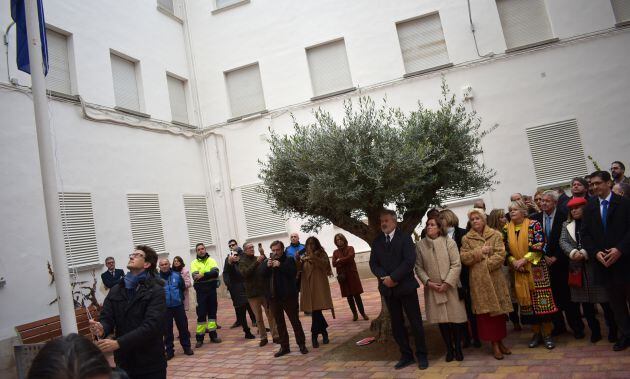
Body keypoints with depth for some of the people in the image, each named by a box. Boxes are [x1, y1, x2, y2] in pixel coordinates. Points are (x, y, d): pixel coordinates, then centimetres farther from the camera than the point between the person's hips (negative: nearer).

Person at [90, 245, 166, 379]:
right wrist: (102, 329, -23)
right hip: (124, 363, 4)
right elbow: (106, 318, 1)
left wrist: (118, 343, -27)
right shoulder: (115, 290, 8)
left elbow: (152, 325, -20)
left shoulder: (156, 291, -10)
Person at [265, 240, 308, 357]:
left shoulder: (289, 260, -2)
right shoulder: (270, 262, 12)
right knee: (279, 323, 10)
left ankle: (302, 344, 11)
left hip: (288, 296, -5)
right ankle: (284, 346, 18)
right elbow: (264, 276, 5)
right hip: (274, 296, 5)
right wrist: (268, 267, -12)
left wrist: (280, 266, -23)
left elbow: (293, 272, -17)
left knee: (295, 320, 1)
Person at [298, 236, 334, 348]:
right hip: (308, 286, 3)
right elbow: (298, 269, 3)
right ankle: (324, 332, 15)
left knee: (316, 310, -9)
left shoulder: (321, 254, 5)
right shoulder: (305, 256, 15)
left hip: (319, 285, -3)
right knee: (315, 311, 1)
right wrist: (297, 259, -17)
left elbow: (325, 264, -13)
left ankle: (314, 336, 3)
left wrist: (313, 257, -23)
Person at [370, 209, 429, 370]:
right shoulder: (377, 241, 8)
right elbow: (373, 263, 4)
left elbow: (409, 261, -15)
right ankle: (406, 355, 22)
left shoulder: (405, 238, -4)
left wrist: (393, 277, -19)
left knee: (416, 322, 3)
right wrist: (383, 277, -13)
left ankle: (421, 355, 17)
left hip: (406, 286, -4)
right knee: (397, 324, 10)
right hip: (388, 288, 4)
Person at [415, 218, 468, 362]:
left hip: (451, 287, -1)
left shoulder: (449, 242, -5)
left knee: (456, 318, 3)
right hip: (432, 289, 1)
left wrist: (447, 283, -14)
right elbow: (418, 267, 1)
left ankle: (458, 348, 20)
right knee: (441, 319, 7)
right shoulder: (420, 245, -1)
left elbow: (456, 265, -8)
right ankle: (449, 349, 21)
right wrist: (428, 282, -11)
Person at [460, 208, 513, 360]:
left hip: (495, 278, 1)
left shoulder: (496, 235, 4)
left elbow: (500, 255, -6)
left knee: (499, 310, 7)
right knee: (485, 311, 1)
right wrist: (480, 252, -13)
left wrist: (485, 264, -14)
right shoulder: (466, 238, 5)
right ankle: (494, 343, 10)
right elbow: (464, 258, -4)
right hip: (478, 280, 0)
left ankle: (500, 341, 21)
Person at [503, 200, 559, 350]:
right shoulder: (507, 229, 8)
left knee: (542, 300, -5)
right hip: (519, 271, 4)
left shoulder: (534, 224, -5)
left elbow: (539, 245, -12)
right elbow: (506, 249, 9)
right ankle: (536, 333, 18)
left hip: (536, 268, -4)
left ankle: (547, 334, 6)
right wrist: (513, 261, -8)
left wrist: (524, 260, -17)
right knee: (527, 301, 6)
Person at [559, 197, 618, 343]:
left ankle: (613, 330, 17)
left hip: (595, 266, -4)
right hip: (578, 268, 4)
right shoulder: (566, 224, 12)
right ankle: (595, 330, 21)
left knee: (604, 300, 1)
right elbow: (563, 241, 0)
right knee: (585, 301, 9)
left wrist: (584, 253, -21)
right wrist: (573, 252, -18)